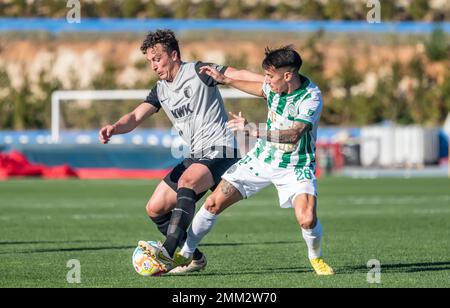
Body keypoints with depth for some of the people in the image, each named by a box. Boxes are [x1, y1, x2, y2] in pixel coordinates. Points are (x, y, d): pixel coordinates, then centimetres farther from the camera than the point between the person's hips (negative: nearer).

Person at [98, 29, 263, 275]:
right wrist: (114, 128, -15)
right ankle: (193, 258, 15)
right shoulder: (161, 90, 15)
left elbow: (237, 75, -17)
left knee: (186, 182, -36)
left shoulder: (198, 72, -7)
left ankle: (169, 250, -46)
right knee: (155, 209, 5)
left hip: (219, 151, -9)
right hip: (196, 155, 9)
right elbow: (136, 117, 7)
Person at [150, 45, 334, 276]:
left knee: (307, 220, -28)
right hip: (262, 158, 5)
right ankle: (185, 255, 17)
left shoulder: (311, 97, -25)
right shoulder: (275, 85, -6)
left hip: (295, 167, -5)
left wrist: (253, 131, -39)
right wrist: (224, 80, 20)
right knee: (214, 204, -2)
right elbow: (260, 89, 20)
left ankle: (316, 257, 6)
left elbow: (293, 134, -35)